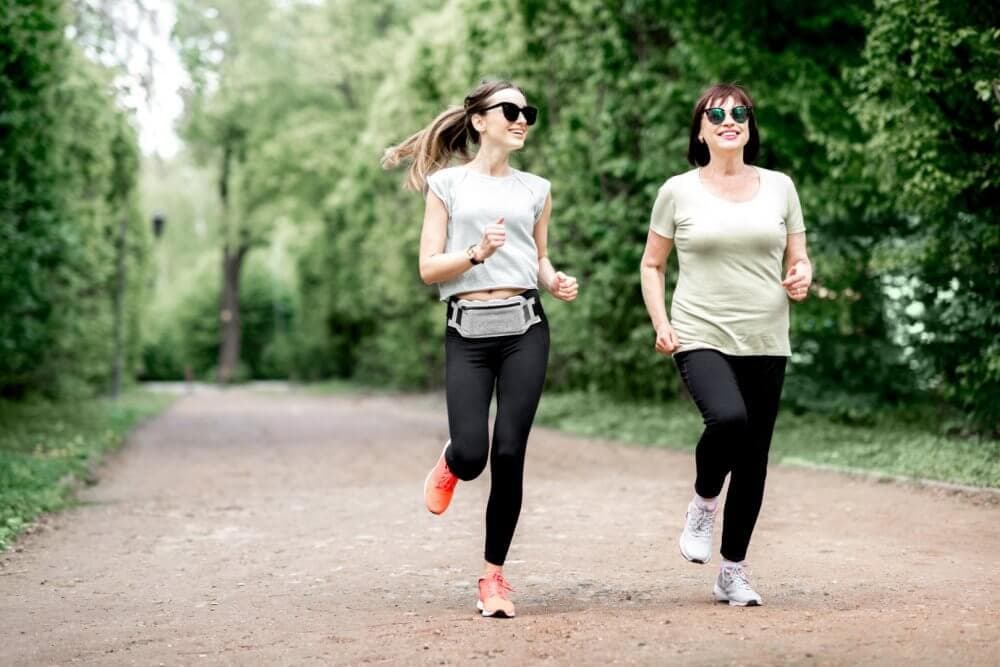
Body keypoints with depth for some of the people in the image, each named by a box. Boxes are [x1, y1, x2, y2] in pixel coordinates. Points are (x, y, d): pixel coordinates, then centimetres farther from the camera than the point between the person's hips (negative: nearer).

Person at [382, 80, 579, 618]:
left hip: (524, 328, 2)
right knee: (471, 456, -12)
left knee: (509, 456, -5)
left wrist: (557, 283, 2)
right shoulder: (447, 184, 6)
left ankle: (494, 576, 9)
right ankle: (450, 462, 28)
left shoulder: (535, 190, 14)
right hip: (468, 332, -2)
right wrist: (477, 253, -16)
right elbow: (429, 268, 1)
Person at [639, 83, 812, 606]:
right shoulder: (679, 191, 3)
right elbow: (652, 265, 11)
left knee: (754, 458, 5)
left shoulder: (779, 187, 9)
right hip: (701, 338, -3)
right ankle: (703, 504, 2)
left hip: (765, 343, 3)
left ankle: (733, 572, 20)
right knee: (729, 418, -30)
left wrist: (802, 278, -7)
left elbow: (799, 259, 17)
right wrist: (660, 324, -3)